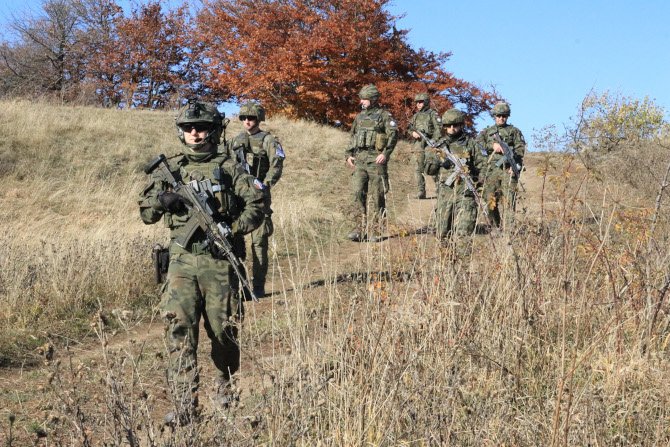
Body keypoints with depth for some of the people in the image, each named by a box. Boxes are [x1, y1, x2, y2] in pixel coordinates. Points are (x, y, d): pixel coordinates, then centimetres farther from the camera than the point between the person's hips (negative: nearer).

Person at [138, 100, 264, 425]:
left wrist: (231, 230, -14)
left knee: (223, 330, 8)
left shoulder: (228, 167, 2)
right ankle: (185, 407, -8)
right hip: (182, 260, 1)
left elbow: (256, 207, 0)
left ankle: (225, 385, 34)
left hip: (219, 261, -1)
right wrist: (160, 199, -12)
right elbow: (147, 214, 9)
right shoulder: (170, 168, 9)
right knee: (179, 329, -10)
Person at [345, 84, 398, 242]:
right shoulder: (359, 116, 17)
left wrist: (385, 153, -20)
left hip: (376, 159, -5)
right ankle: (359, 229, -2)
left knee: (377, 196, -1)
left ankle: (376, 231, 3)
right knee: (358, 194, -4)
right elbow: (352, 137, 24)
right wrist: (348, 155, 11)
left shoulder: (384, 115, -1)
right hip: (359, 160, 5)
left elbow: (393, 134, -9)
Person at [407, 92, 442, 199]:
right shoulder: (416, 116, 18)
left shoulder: (433, 114, 0)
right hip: (418, 145, 5)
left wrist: (434, 141, -18)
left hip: (430, 143, -5)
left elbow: (438, 128, -8)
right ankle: (420, 192, 0)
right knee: (418, 169, -1)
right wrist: (413, 132, -5)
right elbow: (409, 127, 18)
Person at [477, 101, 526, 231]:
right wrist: (492, 145, -10)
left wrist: (515, 166, -11)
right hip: (492, 170, 3)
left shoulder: (514, 131, 14)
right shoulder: (487, 131, 20)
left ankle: (508, 229, -14)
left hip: (508, 169, -2)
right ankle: (497, 226, 11)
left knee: (508, 199, -10)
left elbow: (520, 149, 4)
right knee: (490, 198, 0)